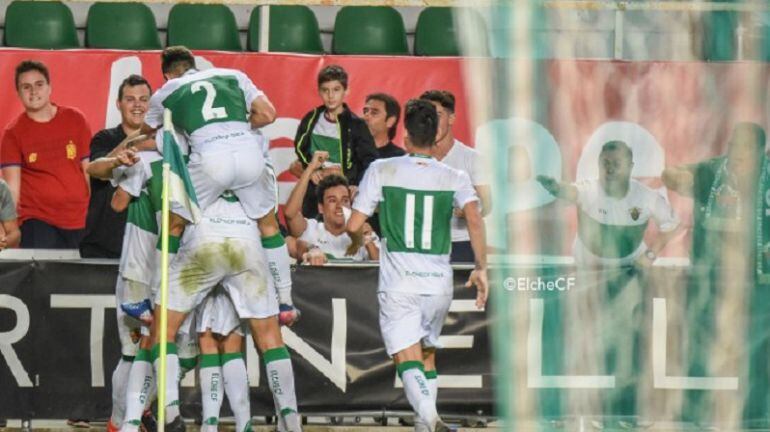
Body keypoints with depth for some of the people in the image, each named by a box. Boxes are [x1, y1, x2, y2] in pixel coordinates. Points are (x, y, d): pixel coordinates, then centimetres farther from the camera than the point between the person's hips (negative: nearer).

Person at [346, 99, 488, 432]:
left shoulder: (382, 171, 1)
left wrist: (358, 242, 22)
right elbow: (474, 218, -12)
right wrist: (481, 268, -6)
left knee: (409, 358, -10)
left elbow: (354, 225, 0)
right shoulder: (454, 177, 5)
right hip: (439, 281, 3)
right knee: (428, 354, 23)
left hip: (398, 283, -3)